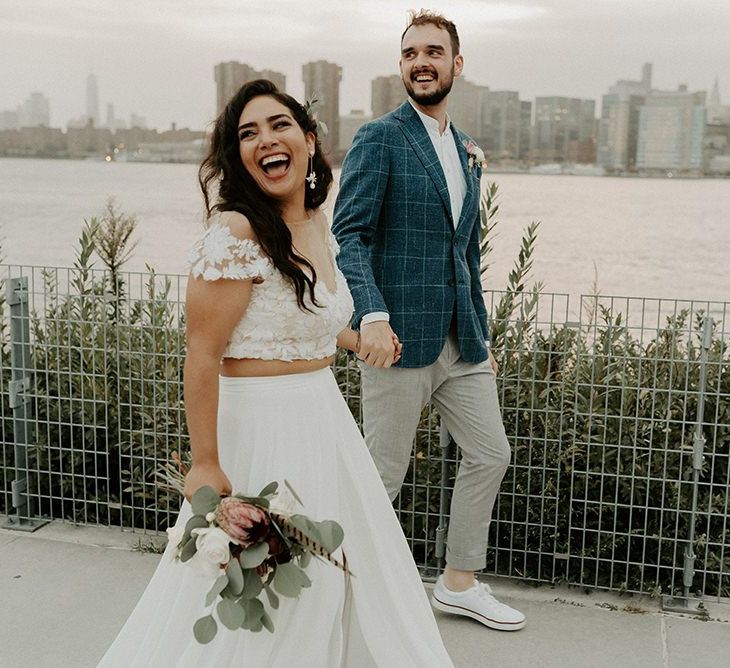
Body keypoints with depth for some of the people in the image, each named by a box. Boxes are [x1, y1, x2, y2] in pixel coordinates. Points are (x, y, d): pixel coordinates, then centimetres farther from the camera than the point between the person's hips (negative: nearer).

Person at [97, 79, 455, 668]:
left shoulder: (319, 227, 6)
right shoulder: (235, 234, -20)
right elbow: (203, 355, -21)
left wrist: (356, 340, 34)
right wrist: (205, 464, -20)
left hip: (323, 417, 8)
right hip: (261, 425, -8)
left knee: (336, 573, 20)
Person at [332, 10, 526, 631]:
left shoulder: (467, 150, 16)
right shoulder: (379, 139, -6)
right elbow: (349, 235, -15)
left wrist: (482, 334, 20)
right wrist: (371, 314, -30)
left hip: (462, 342, 8)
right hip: (400, 338, -7)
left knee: (491, 454, 13)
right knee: (384, 473, 2)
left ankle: (459, 584, 30)